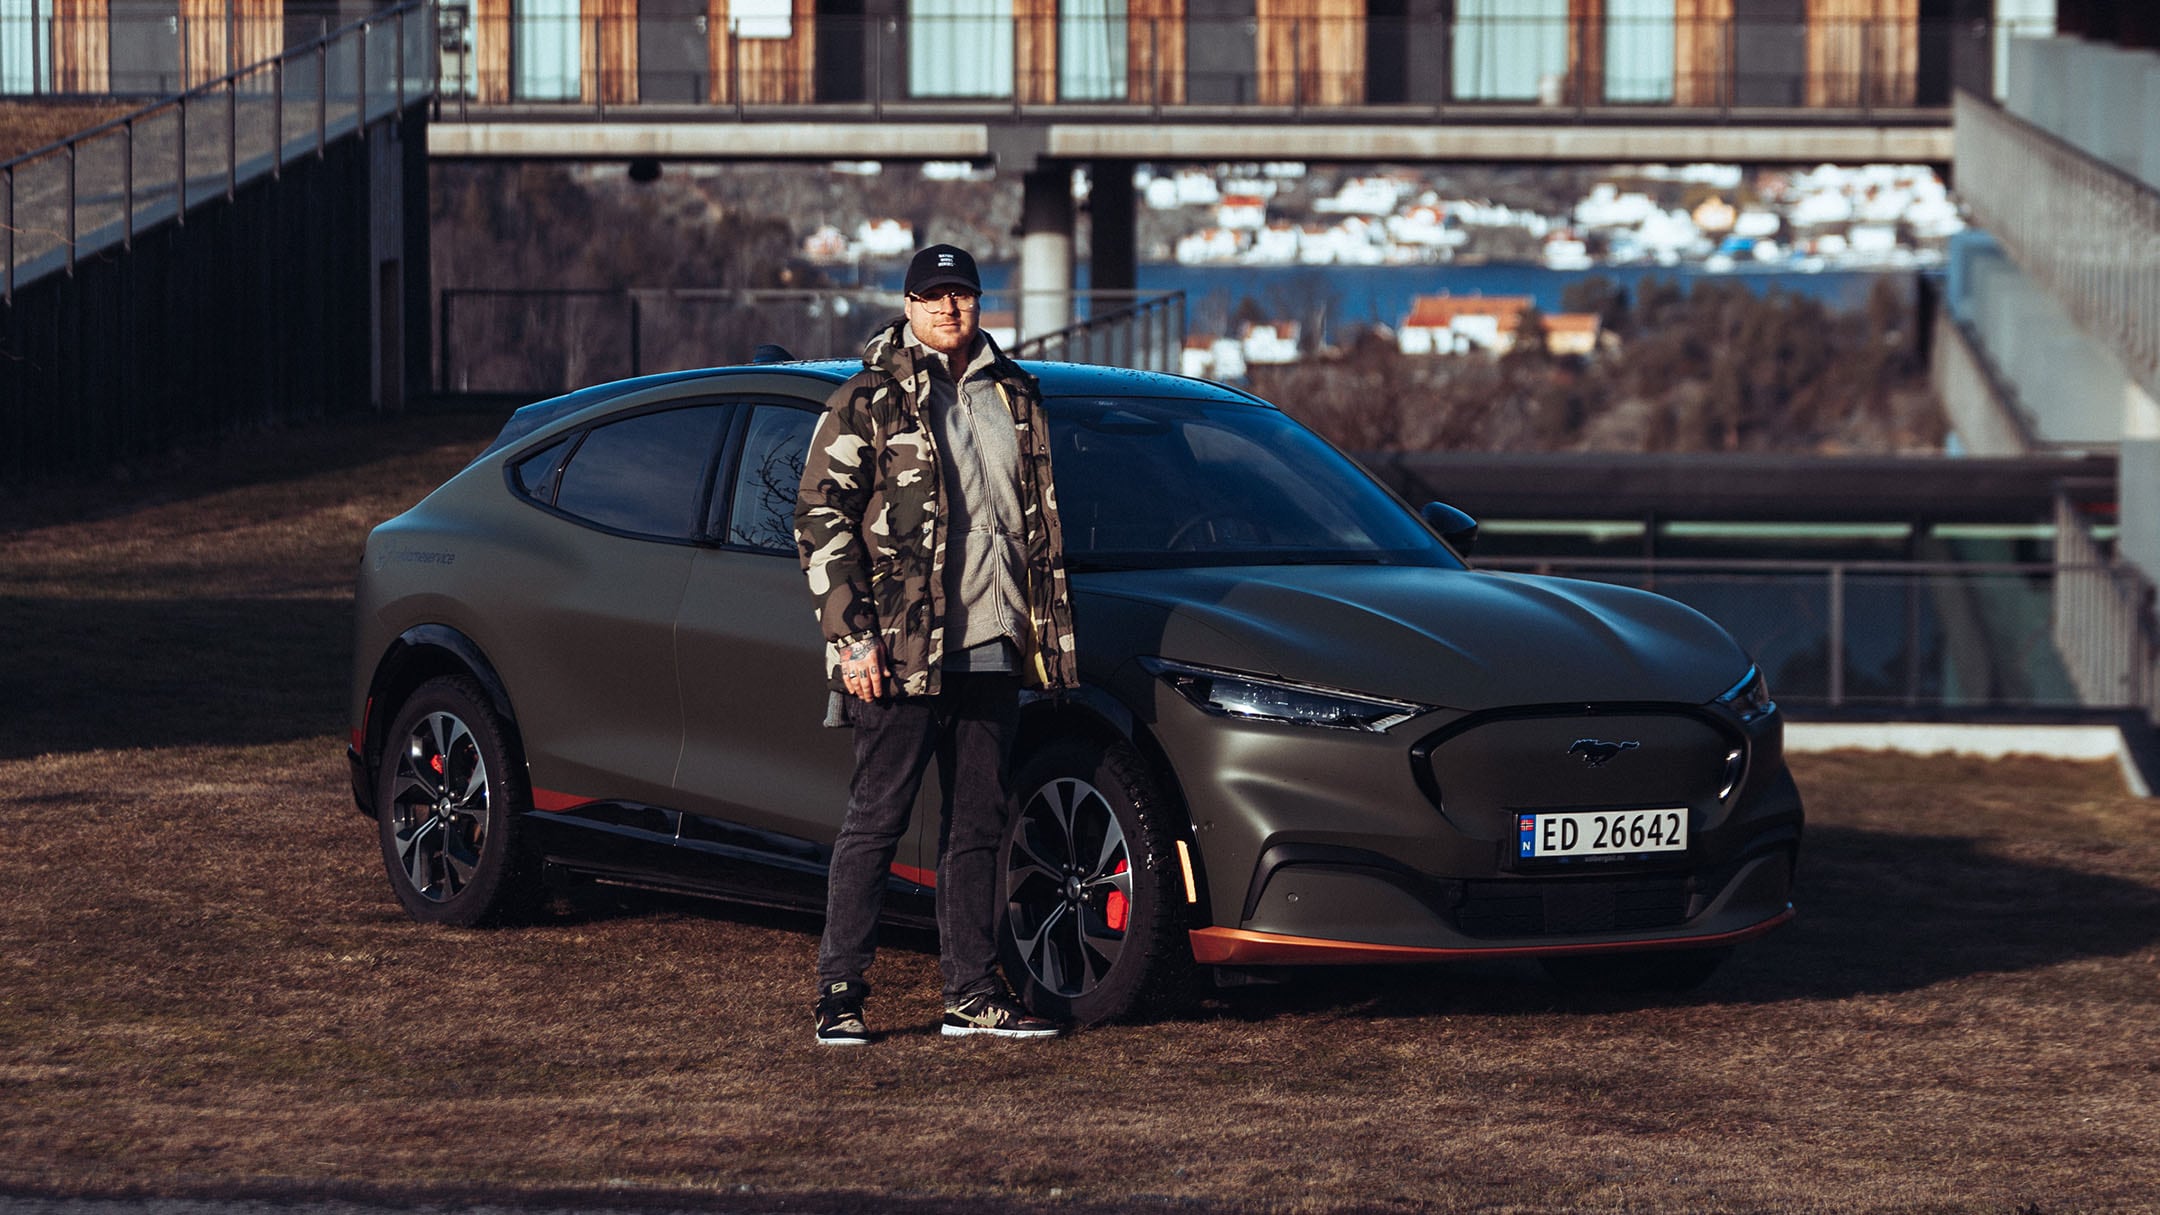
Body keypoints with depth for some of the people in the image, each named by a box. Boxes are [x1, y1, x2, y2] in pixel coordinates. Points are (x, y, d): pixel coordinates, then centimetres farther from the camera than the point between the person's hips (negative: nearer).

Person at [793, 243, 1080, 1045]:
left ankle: (973, 993, 15)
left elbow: (1039, 521, 21)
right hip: (901, 650, -5)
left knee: (979, 823, 9)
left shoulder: (1014, 398, 14)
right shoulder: (869, 402, -3)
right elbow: (820, 519, -6)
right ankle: (839, 993, 2)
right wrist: (851, 636, -12)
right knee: (876, 819, -3)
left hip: (991, 650, 5)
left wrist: (1048, 632, 15)